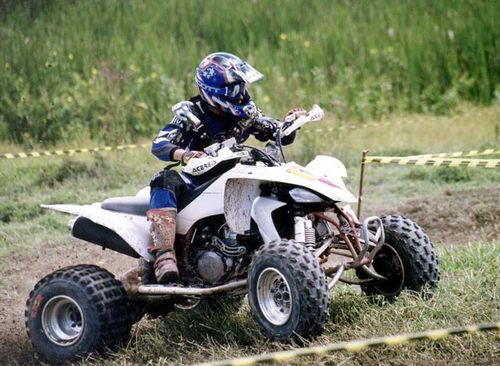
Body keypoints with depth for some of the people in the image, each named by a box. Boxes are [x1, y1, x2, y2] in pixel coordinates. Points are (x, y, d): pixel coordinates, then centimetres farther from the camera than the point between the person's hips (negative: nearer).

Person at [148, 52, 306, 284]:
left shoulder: (245, 114, 5)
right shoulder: (190, 115, -7)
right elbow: (159, 144, -20)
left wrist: (291, 123, -14)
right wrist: (183, 154, -42)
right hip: (195, 182, -4)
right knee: (166, 180, -35)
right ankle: (163, 255, -46)